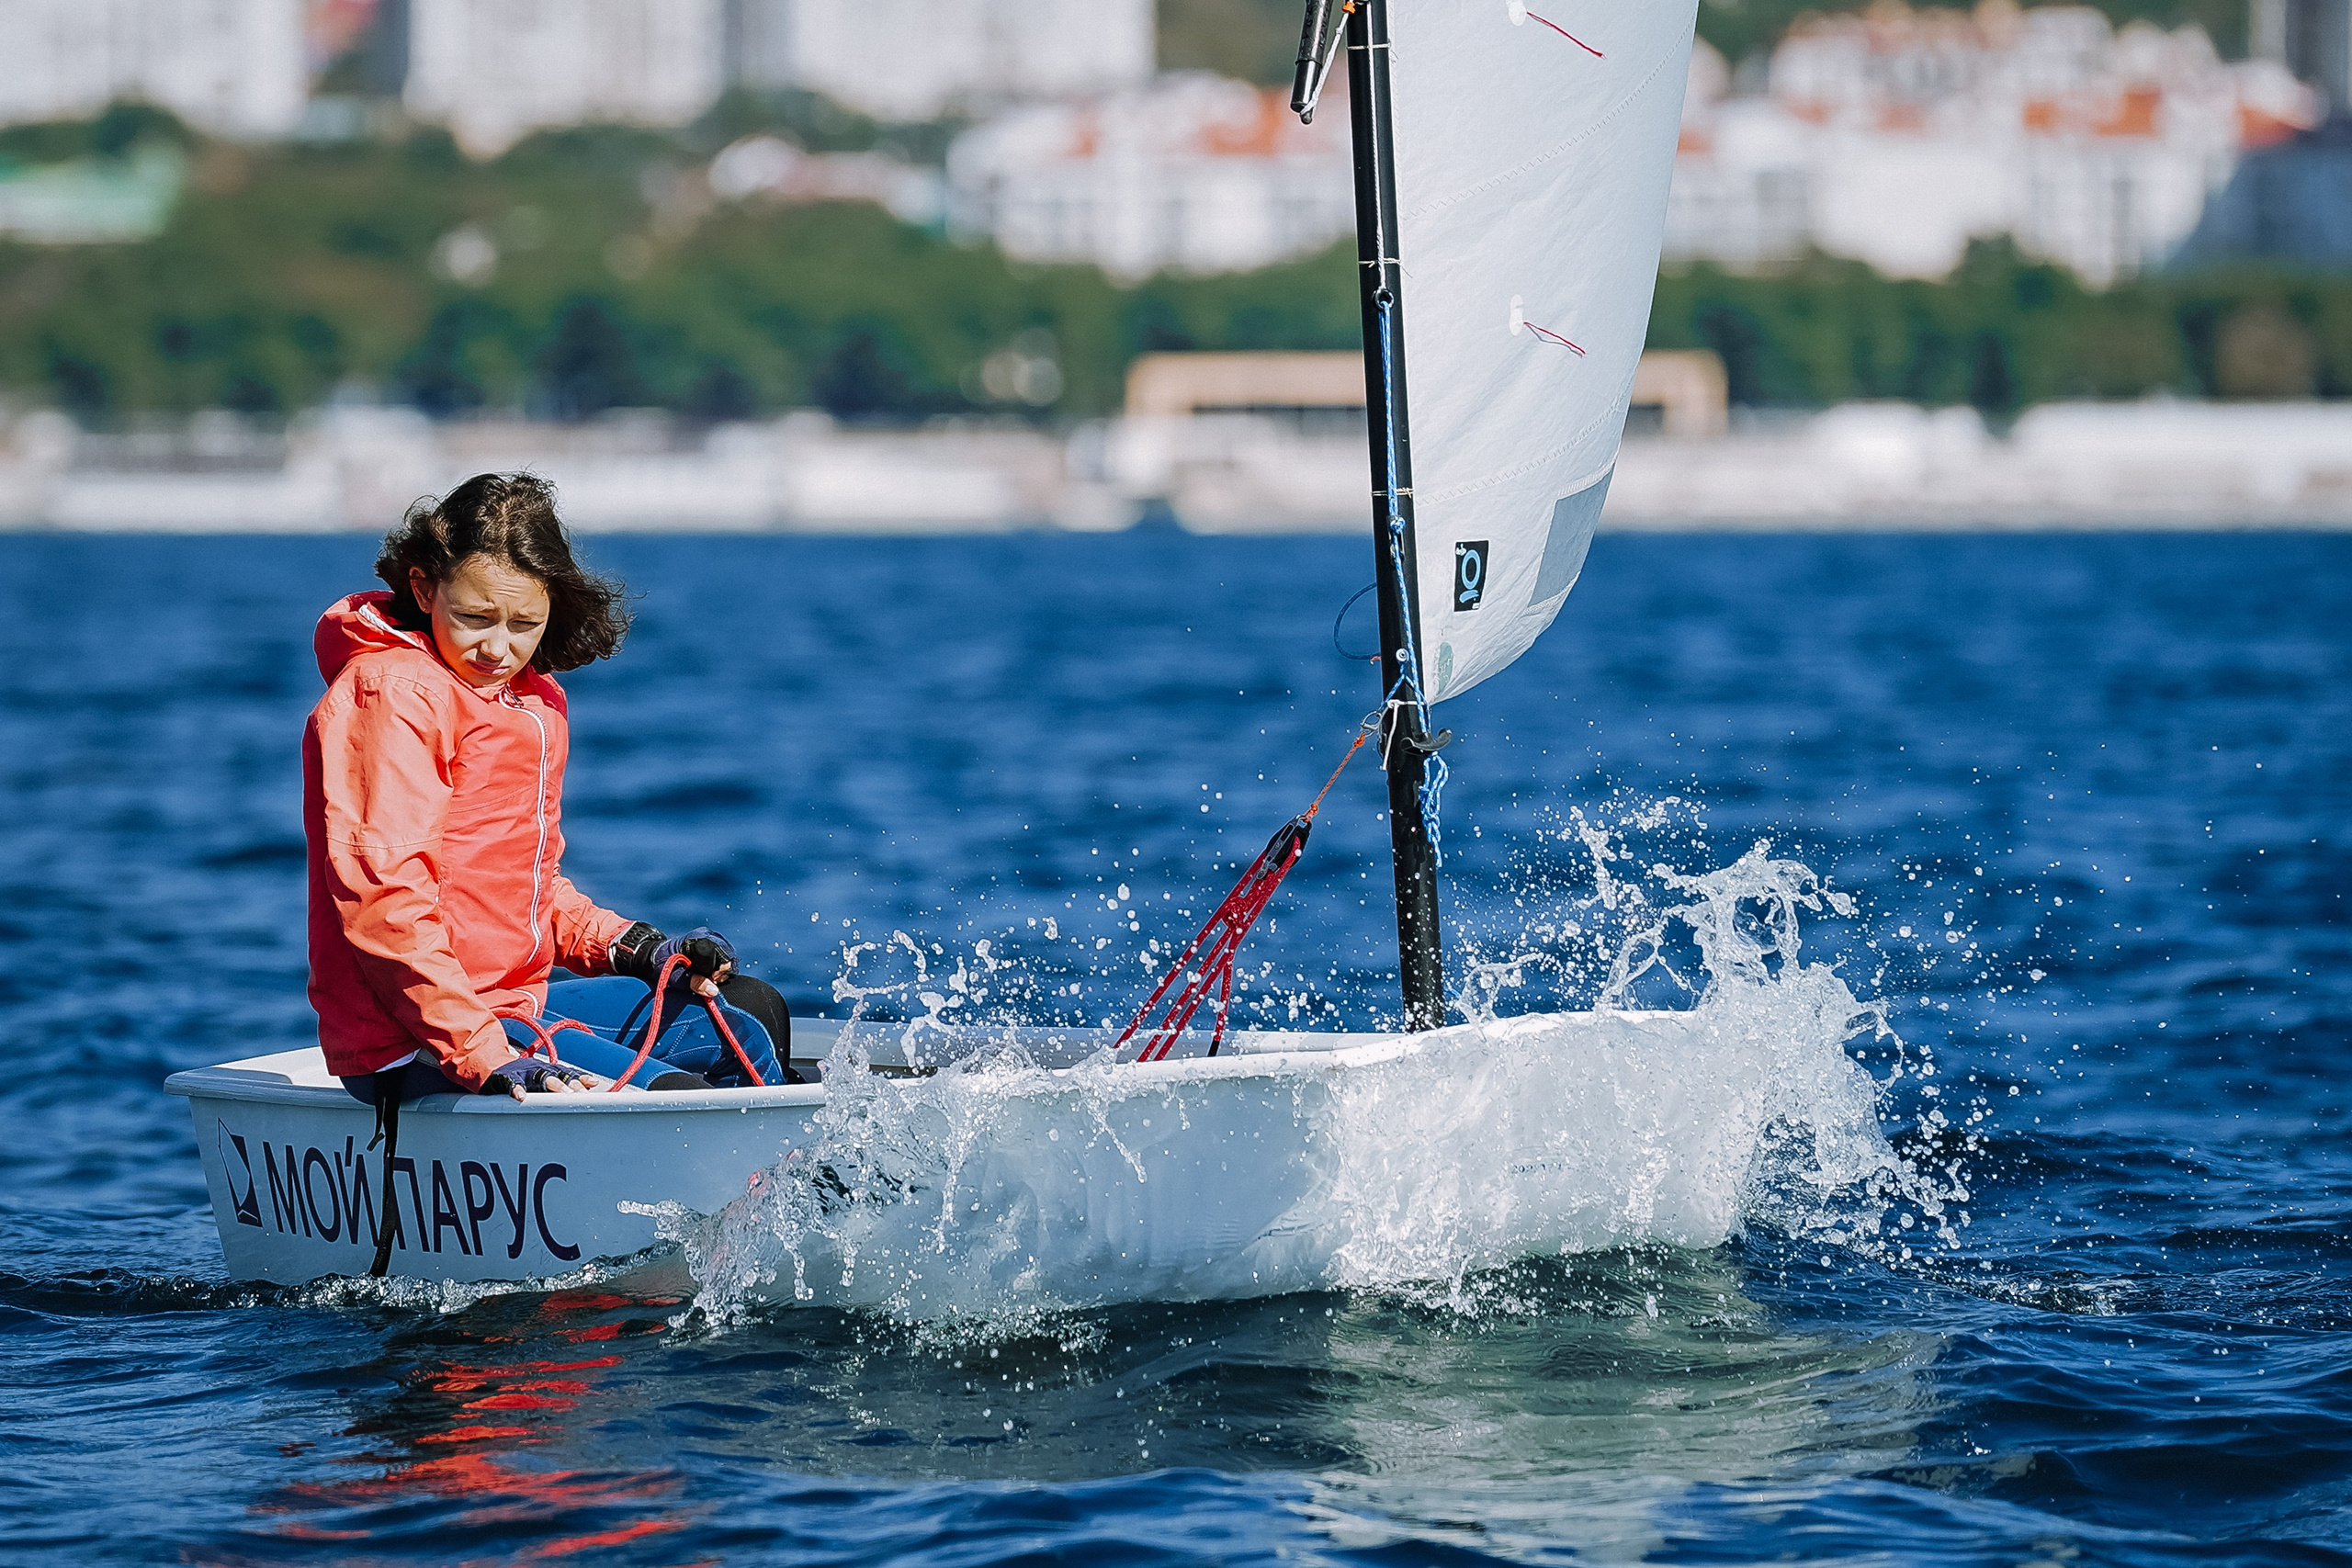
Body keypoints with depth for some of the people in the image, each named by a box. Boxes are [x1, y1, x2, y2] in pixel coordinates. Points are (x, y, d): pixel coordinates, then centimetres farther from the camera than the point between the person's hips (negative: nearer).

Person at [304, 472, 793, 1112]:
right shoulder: (394, 695, -14)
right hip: (412, 1053, -10)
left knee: (752, 1015, 19)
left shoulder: (535, 701, 16)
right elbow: (383, 902, -24)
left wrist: (637, 949, 11)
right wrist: (486, 1058, -30)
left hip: (512, 1009, 10)